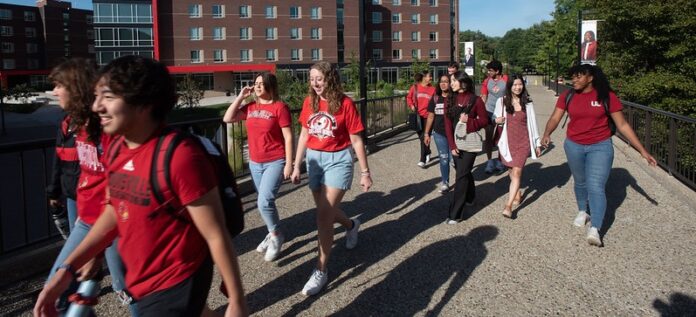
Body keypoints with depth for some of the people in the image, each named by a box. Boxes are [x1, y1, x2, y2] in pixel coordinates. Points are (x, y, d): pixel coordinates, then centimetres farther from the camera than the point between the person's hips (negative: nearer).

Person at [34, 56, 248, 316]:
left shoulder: (180, 156, -26)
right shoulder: (116, 149, -2)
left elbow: (216, 236, -22)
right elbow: (114, 212, 10)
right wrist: (66, 270, 7)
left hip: (174, 288, -8)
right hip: (140, 283, 9)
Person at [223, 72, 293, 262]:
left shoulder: (279, 107, -11)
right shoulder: (250, 107, 6)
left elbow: (288, 137, -12)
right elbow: (227, 118, 0)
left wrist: (289, 164, -14)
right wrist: (240, 97, -2)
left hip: (275, 162, -6)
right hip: (255, 163, 6)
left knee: (264, 202, -15)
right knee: (265, 202, 16)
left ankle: (276, 236, 7)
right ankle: (273, 234, 33)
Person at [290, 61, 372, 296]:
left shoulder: (344, 103, -12)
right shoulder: (309, 102, 2)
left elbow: (356, 140, -9)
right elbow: (304, 135, 10)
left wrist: (365, 172, -7)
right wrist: (296, 166, 9)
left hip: (338, 160, -5)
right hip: (314, 159, 6)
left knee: (324, 215, -10)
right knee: (325, 211, 17)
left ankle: (321, 270, 2)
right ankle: (351, 225, 51)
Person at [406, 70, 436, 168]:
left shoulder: (433, 89, -1)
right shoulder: (415, 87, 0)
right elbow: (409, 97, 11)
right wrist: (411, 105, -4)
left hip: (428, 116, -2)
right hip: (417, 116, 2)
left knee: (424, 137, -8)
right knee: (421, 136, 15)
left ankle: (423, 160, -5)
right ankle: (427, 153, 39)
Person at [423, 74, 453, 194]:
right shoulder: (435, 99, 5)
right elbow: (430, 117, 10)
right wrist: (426, 133, 8)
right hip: (439, 134, 3)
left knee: (453, 158, -2)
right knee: (443, 159, 8)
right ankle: (445, 183, 19)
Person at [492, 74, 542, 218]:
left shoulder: (527, 103, 1)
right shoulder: (501, 101, 0)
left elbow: (532, 123, 6)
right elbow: (496, 118, 11)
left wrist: (537, 143, 8)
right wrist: (496, 120, -14)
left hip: (523, 141, -1)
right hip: (508, 141, 1)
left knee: (516, 172, -10)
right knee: (512, 170, 13)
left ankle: (508, 206, -13)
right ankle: (517, 193, 39)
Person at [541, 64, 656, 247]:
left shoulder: (607, 96, -10)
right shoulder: (568, 96, -3)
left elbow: (622, 125, -6)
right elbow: (555, 117, -9)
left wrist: (642, 151, -7)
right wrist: (547, 134, -31)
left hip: (600, 147, -3)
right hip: (573, 146, 3)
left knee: (596, 186, -14)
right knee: (580, 182, 19)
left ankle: (594, 229, -18)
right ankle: (583, 211, 44)